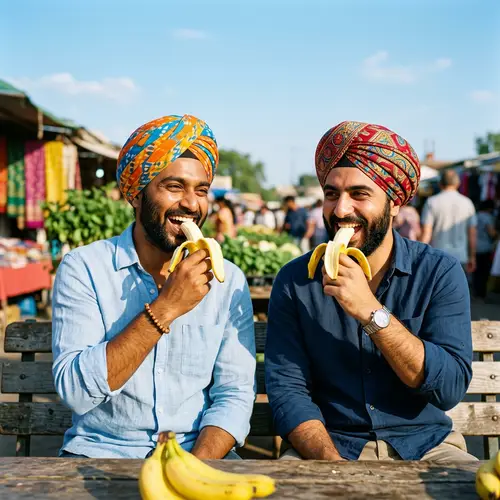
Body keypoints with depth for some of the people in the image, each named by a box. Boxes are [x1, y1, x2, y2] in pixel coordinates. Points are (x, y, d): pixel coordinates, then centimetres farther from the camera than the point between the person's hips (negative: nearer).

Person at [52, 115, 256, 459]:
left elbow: (235, 396, -1)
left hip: (199, 455, 2)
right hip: (100, 452, -1)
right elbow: (75, 391, -15)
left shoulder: (229, 280, 2)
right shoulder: (84, 268, -5)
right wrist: (165, 308, -21)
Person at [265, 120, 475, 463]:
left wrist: (371, 312, -22)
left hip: (424, 445, 1)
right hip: (326, 447, 0)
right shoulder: (295, 280, -2)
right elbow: (287, 389, -7)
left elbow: (450, 388, -13)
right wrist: (332, 464, -23)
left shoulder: (440, 272, -4)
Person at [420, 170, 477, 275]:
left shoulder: (432, 202, -4)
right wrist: (472, 257, 17)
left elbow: (426, 233, -9)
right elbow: (472, 234, 7)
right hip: (460, 258, 2)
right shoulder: (467, 203, 4)